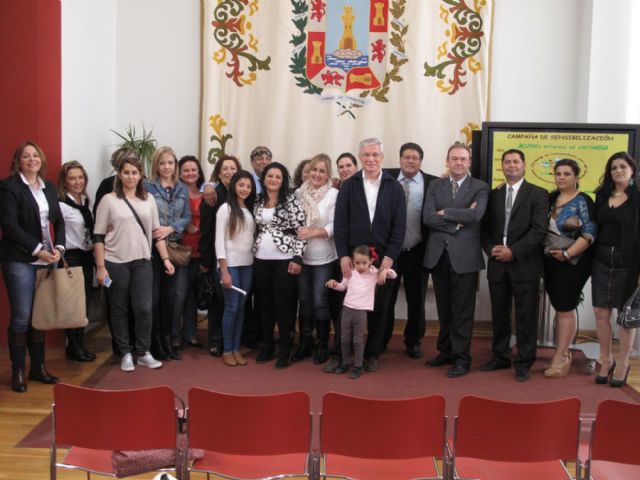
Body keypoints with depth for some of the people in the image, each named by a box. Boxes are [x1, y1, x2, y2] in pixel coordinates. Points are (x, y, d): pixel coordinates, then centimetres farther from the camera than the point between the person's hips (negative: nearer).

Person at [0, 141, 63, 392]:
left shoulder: (49, 187, 13)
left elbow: (59, 221, 14)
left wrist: (58, 247, -3)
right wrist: (37, 250, -16)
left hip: (46, 260, 6)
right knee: (21, 316, -2)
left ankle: (38, 367, 20)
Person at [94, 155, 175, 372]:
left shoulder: (148, 199, 8)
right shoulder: (108, 200, -2)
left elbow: (156, 231, 11)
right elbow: (98, 236, -3)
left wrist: (166, 258, 3)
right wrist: (100, 267, -8)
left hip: (142, 262, 2)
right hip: (115, 263, -2)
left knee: (144, 308, -3)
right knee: (119, 310, 6)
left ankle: (144, 352, 13)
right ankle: (126, 353, 19)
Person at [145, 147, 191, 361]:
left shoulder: (183, 189, 11)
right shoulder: (148, 186, -2)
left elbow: (187, 217, 5)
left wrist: (170, 229, -11)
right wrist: (157, 237, -14)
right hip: (153, 247, -4)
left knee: (174, 295, 6)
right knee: (154, 295, 1)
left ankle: (171, 340, 17)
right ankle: (155, 342, 11)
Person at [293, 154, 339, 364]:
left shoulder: (333, 194, -7)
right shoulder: (299, 193, 4)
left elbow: (335, 226, -12)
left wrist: (312, 232, -21)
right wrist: (297, 234, -5)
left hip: (324, 258, -4)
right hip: (301, 256, 4)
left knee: (320, 302, 0)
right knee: (304, 301, 13)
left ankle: (323, 345, 16)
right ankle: (305, 343, 25)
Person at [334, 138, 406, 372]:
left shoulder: (394, 187, 4)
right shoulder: (349, 185, 4)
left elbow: (400, 225, 1)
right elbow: (340, 222, 1)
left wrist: (390, 256, -8)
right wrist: (343, 255, -8)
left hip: (383, 257, 0)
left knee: (379, 307, 6)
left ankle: (372, 354, 18)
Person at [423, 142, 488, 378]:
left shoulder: (480, 187, 1)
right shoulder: (435, 185, 9)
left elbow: (475, 214, -17)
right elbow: (427, 217, -3)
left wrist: (444, 212, -9)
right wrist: (456, 223, -13)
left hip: (464, 255, -3)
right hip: (438, 254, 4)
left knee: (462, 310, 2)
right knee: (444, 308, 13)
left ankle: (462, 358, 10)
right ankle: (446, 350, 25)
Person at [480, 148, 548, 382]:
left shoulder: (538, 194, -1)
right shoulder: (493, 195, 12)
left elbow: (538, 230, -10)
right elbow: (485, 228, 10)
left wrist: (513, 251, -17)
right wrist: (491, 249, -8)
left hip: (525, 264, -4)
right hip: (497, 264, 4)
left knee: (525, 316, 2)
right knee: (499, 315, 11)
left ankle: (523, 362, 12)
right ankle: (500, 356, 24)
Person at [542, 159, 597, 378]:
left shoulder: (583, 202, -8)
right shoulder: (550, 198, 9)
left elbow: (589, 234, -15)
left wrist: (566, 254, -20)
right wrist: (545, 251, 0)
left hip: (572, 263, -6)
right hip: (550, 262, 6)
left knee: (566, 309, -1)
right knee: (559, 308, 11)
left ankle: (561, 357, 7)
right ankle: (563, 353, 20)